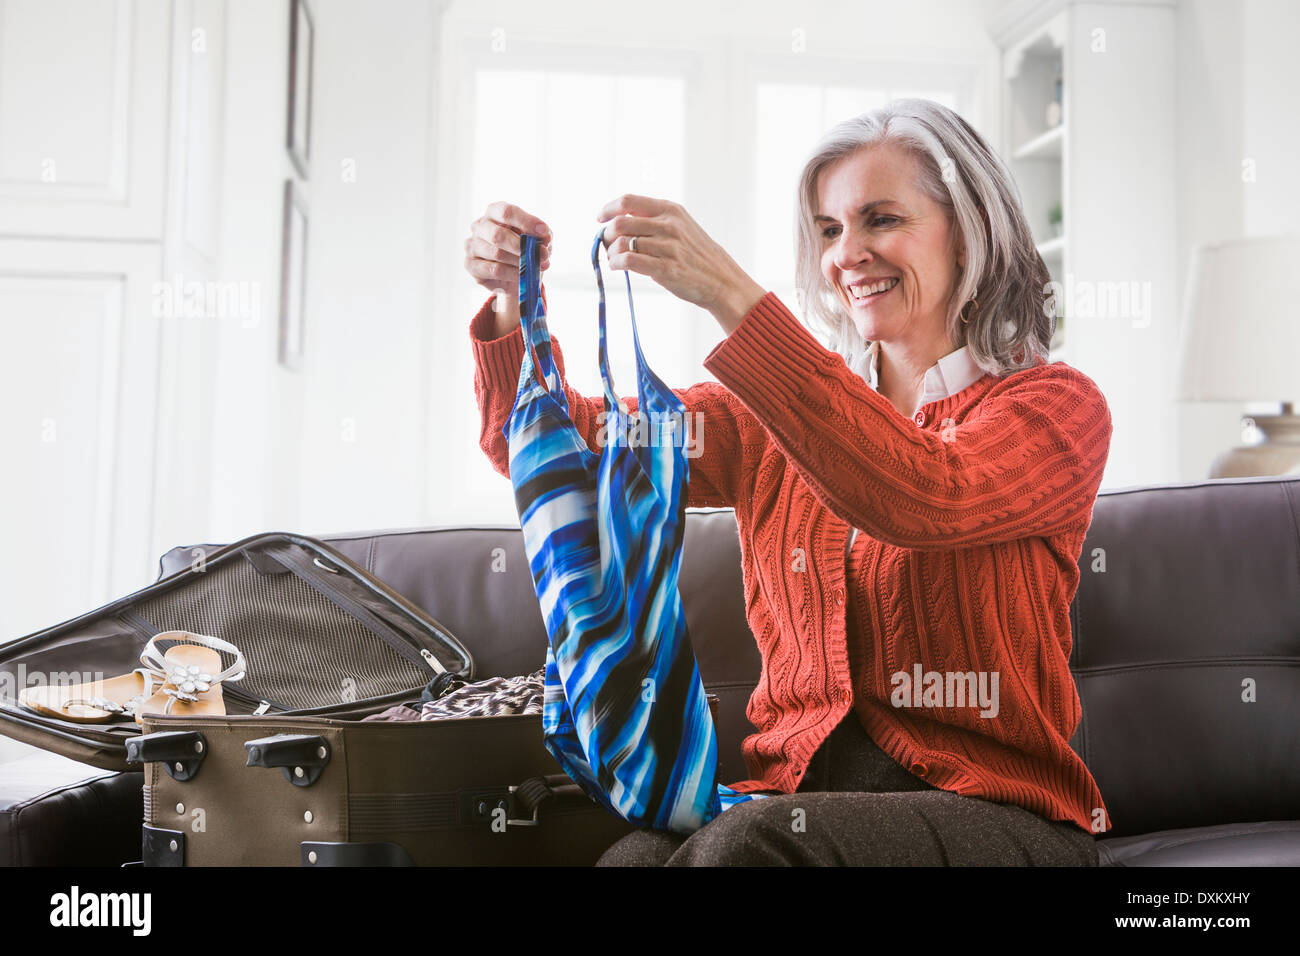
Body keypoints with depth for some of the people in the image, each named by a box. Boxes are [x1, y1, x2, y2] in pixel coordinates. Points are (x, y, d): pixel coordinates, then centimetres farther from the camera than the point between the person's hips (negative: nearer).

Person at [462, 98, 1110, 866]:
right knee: (637, 854, -32)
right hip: (799, 790, 3)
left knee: (754, 840, -34)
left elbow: (925, 499, -23)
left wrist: (733, 299, -27)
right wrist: (516, 307, -11)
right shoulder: (780, 413, 13)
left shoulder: (1057, 405, 1)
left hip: (997, 806, -2)